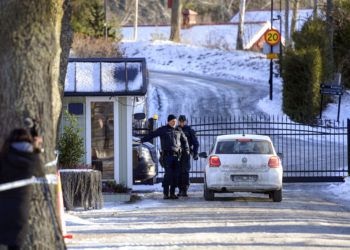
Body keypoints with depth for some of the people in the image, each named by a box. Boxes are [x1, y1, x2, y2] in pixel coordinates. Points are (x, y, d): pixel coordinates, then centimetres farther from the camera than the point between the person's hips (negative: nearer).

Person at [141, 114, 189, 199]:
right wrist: (142, 140, -10)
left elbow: (184, 140, 24)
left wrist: (186, 149, 11)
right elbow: (152, 135, 0)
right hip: (167, 155, -4)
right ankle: (165, 193, -8)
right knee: (168, 174, -12)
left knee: (175, 175, 1)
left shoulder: (178, 130, 15)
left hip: (176, 155, 4)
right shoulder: (163, 130, 5)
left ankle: (172, 193, 8)